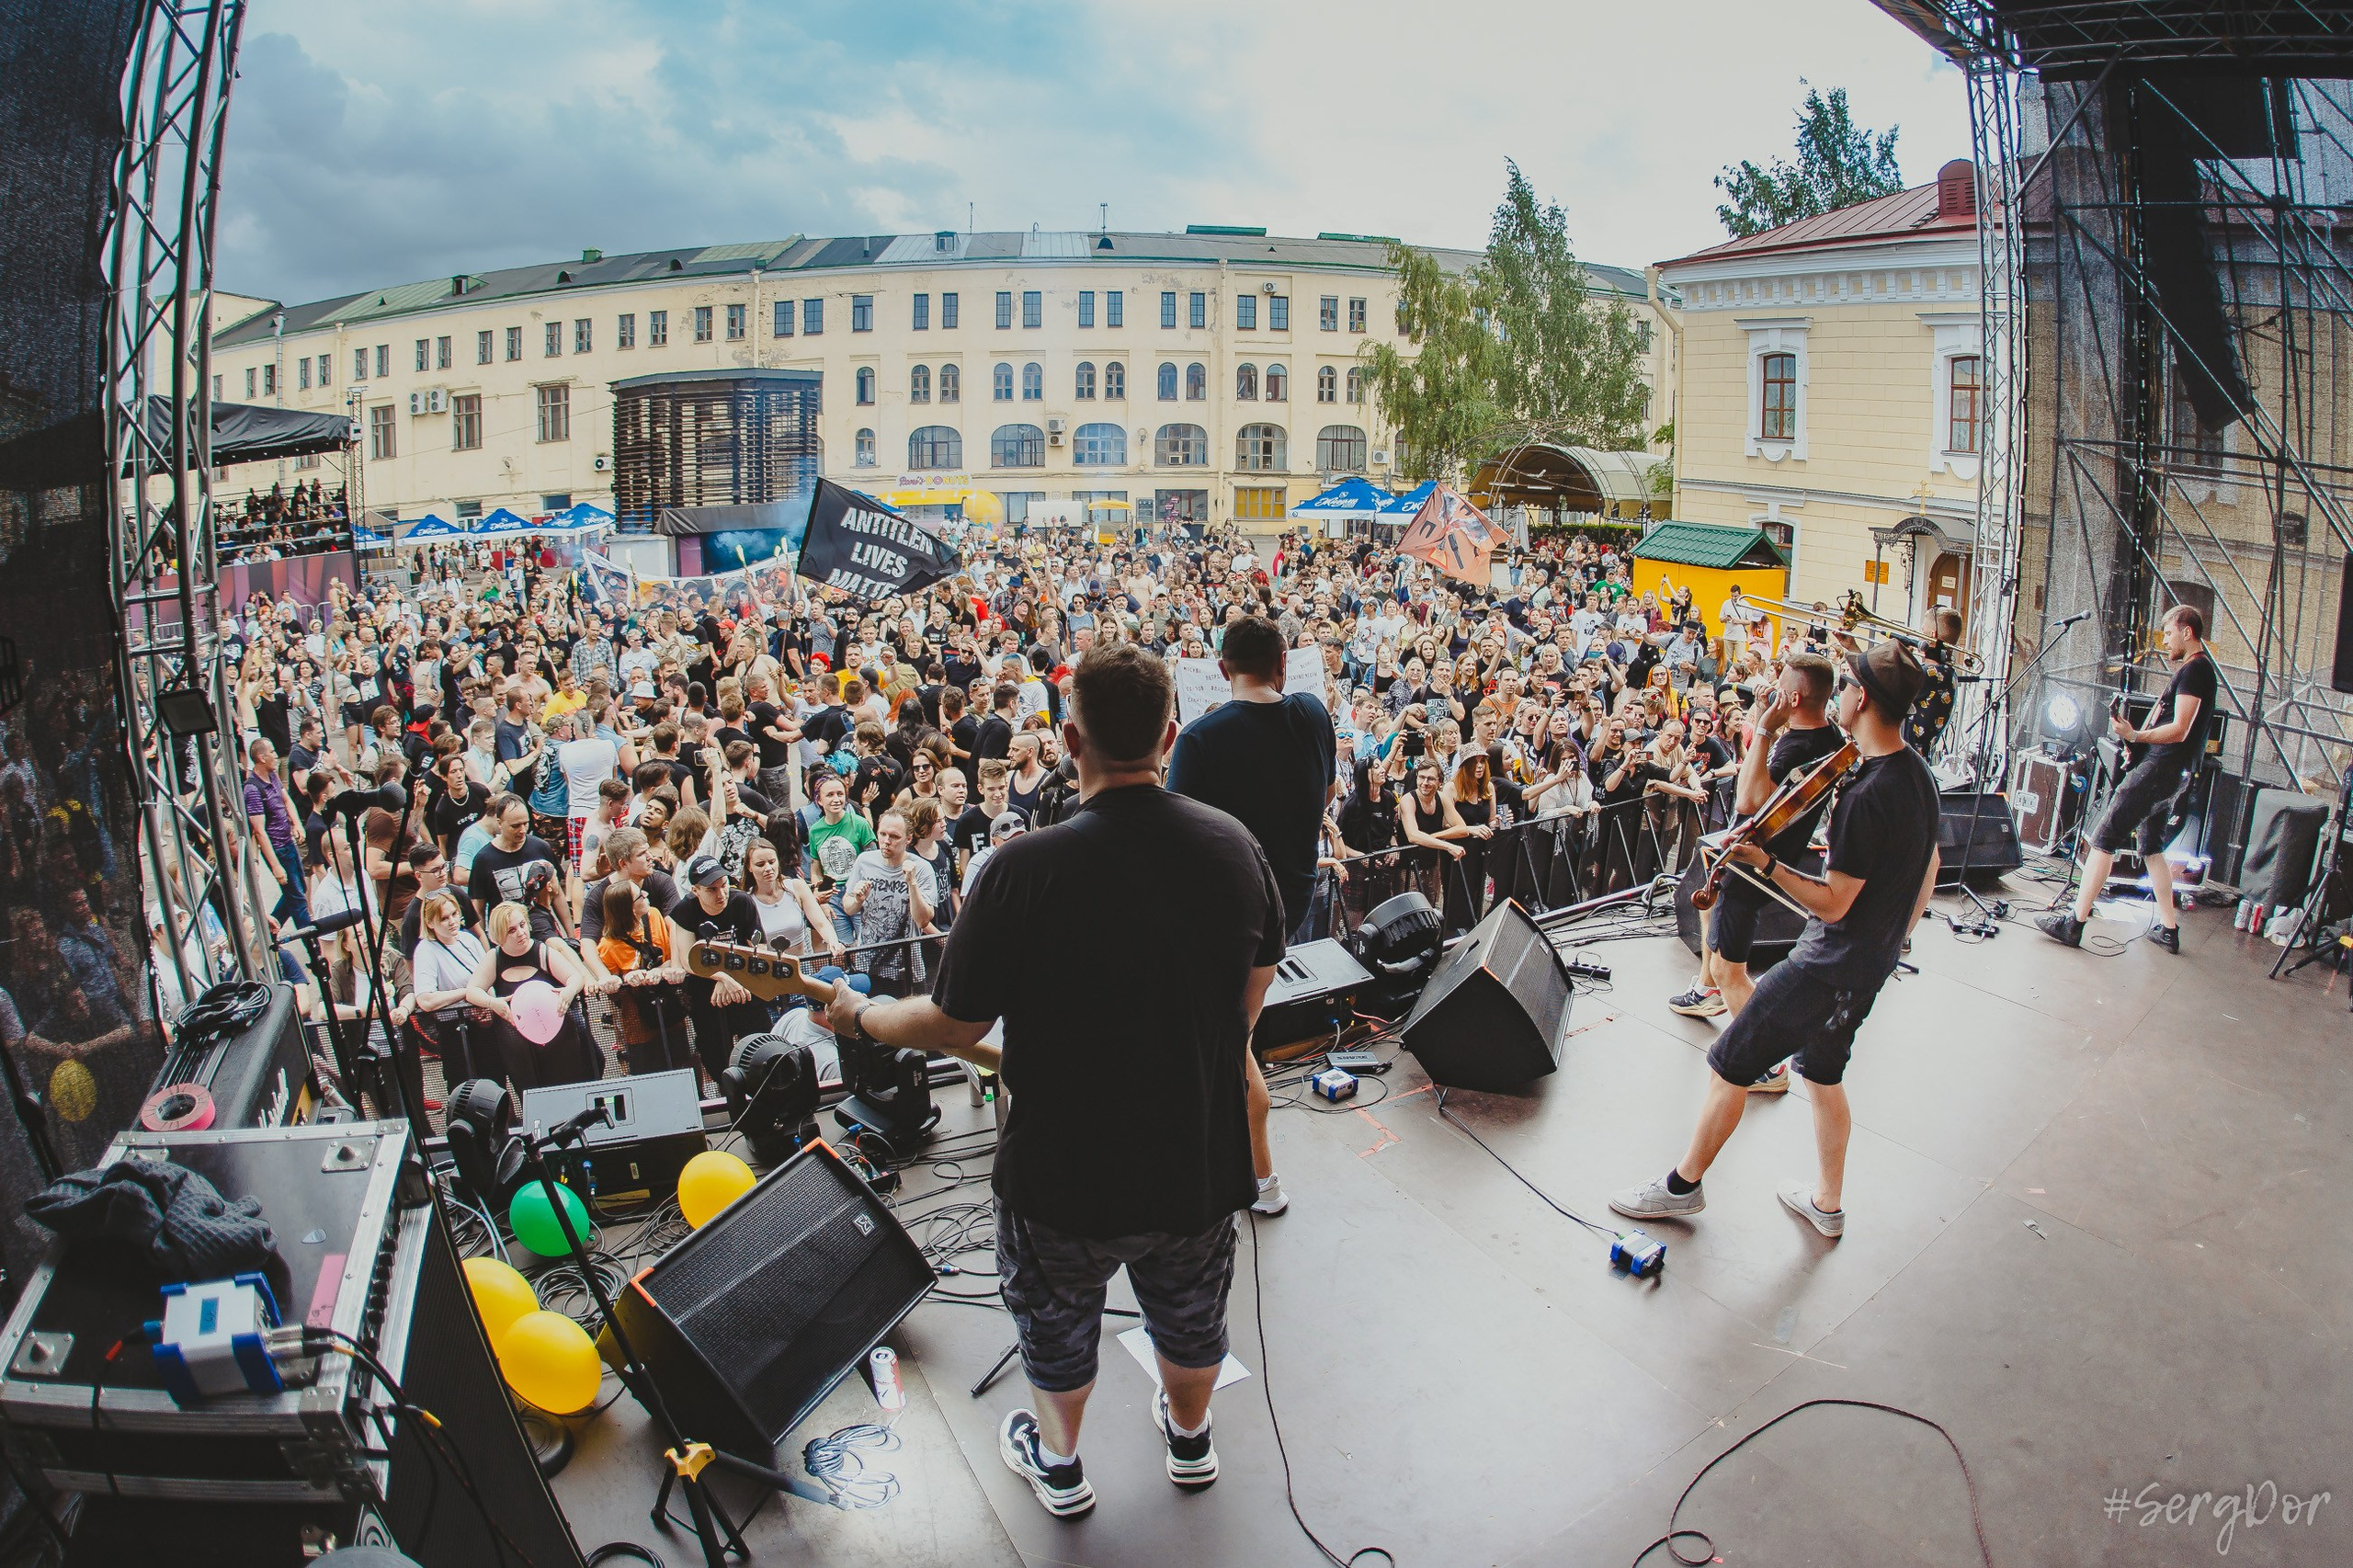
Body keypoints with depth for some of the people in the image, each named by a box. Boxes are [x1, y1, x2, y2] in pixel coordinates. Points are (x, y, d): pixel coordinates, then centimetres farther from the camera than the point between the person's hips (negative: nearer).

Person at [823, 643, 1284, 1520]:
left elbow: (954, 1026, -18)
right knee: (1190, 1312, 30)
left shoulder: (1026, 869, -27)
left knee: (1057, 1320, 25)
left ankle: (1058, 1464, 49)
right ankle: (1189, 1436, 55)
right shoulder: (1233, 844, -12)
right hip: (1203, 1156, 4)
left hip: (1067, 1169, -3)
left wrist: (860, 1017, 1)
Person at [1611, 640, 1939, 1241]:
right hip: (1872, 965, 9)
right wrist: (1892, 938, 26)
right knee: (1823, 1072, 25)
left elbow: (1833, 904, -24)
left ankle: (1684, 1184, 19)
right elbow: (1928, 869, 15)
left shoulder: (1867, 796, -28)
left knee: (1727, 1067, 4)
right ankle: (1827, 1203, 38)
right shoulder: (1919, 775, 2)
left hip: (1828, 966, -9)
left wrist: (1765, 863, -20)